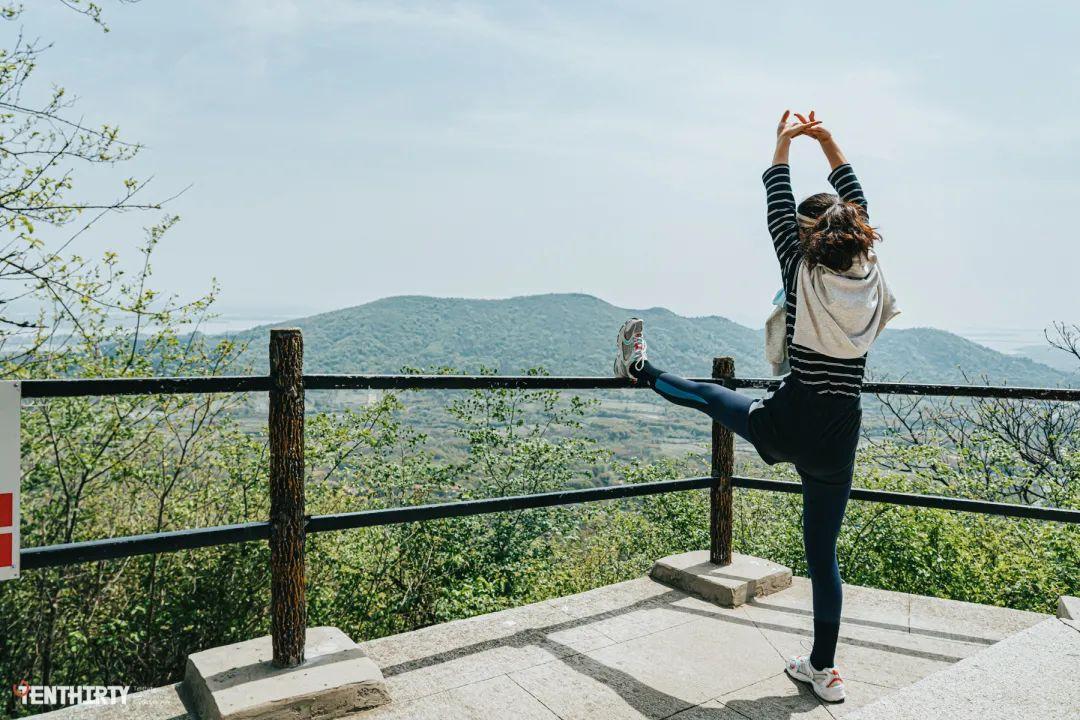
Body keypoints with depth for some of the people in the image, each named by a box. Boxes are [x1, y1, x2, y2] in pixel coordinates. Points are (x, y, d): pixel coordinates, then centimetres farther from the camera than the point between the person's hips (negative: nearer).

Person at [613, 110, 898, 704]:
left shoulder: (804, 274, -10)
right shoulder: (870, 276, 1)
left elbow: (777, 209, 3)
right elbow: (857, 205, 17)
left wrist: (784, 144, 18)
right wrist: (828, 142, 22)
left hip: (787, 427, -3)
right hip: (838, 442, 4)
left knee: (708, 396, 25)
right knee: (822, 554, 15)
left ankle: (640, 369, 51)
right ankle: (824, 671, 27)